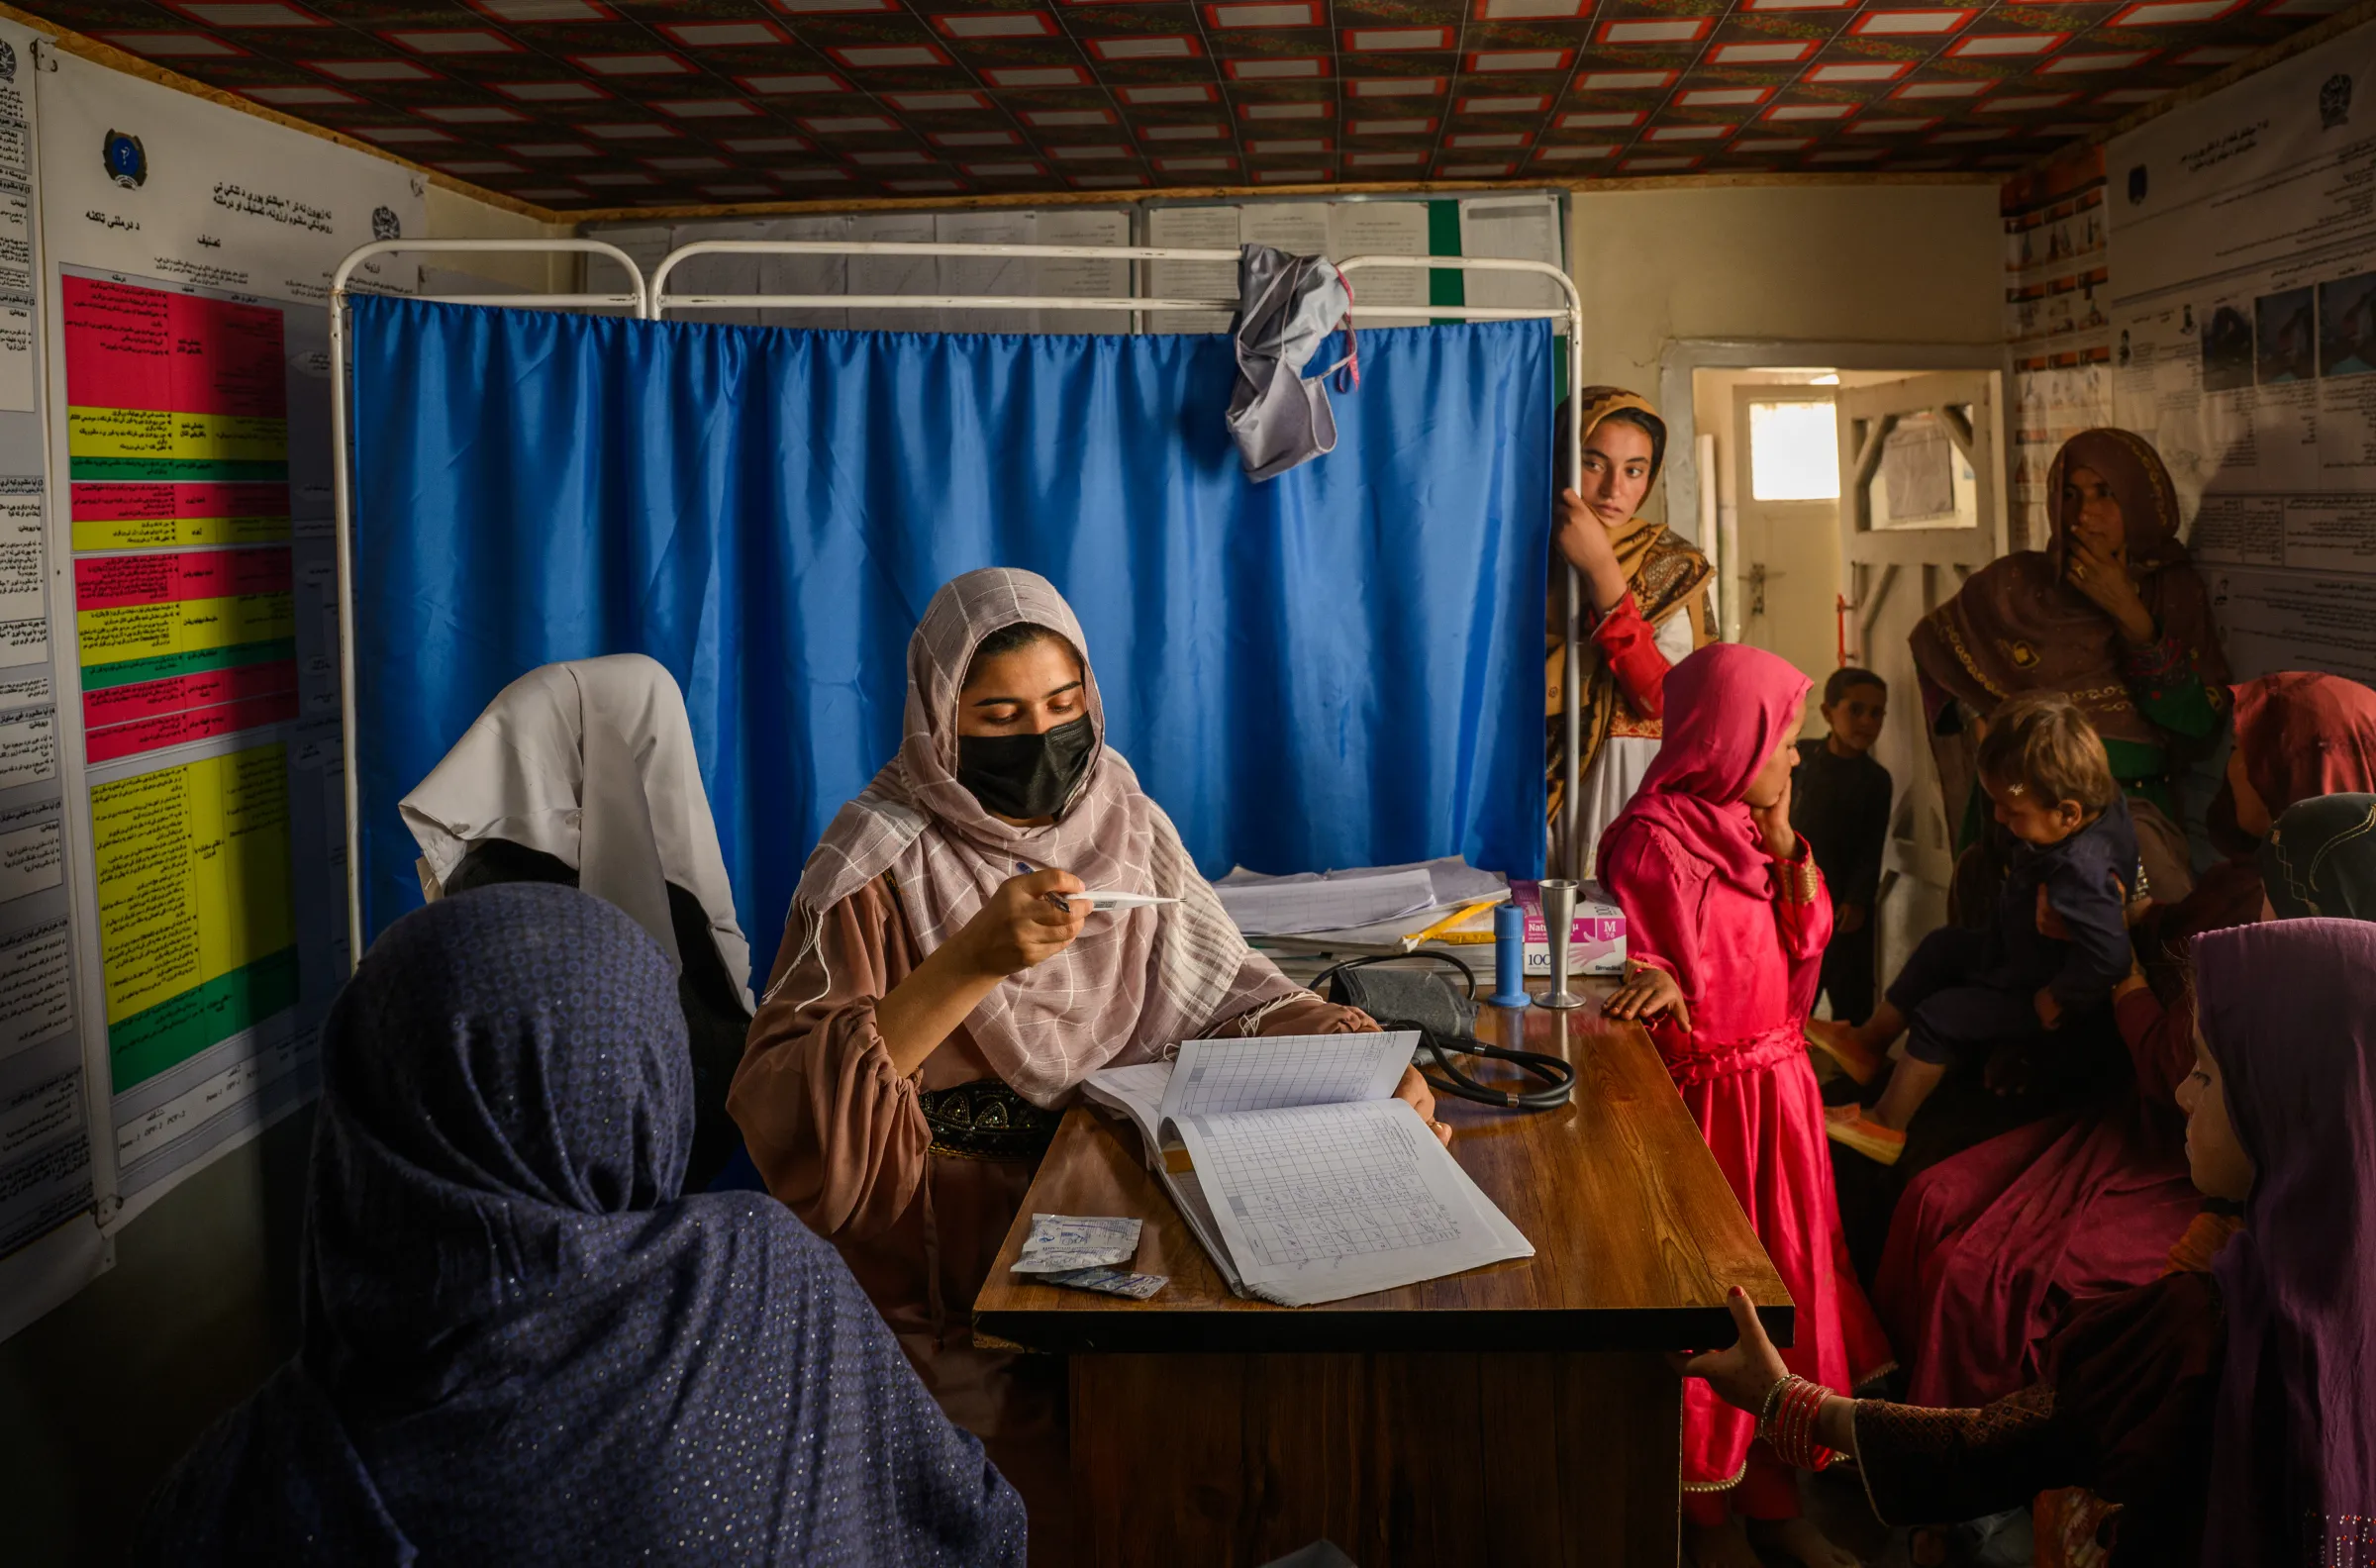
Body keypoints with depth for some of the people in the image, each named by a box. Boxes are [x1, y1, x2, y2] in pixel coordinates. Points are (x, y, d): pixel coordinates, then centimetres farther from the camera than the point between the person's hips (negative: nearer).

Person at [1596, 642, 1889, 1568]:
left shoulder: (1752, 827, 10)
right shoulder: (1653, 840, -14)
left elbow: (1806, 945, 9)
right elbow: (1651, 972, -13)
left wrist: (1787, 843, -1)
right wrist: (1659, 984, -35)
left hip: (1776, 1088, 8)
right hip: (1704, 1097, -8)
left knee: (1786, 1282, 12)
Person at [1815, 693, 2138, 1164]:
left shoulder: (2082, 872, -41)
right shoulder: (2103, 806, -14)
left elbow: (2107, 957, -44)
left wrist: (2054, 1002, -30)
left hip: (2036, 999, -10)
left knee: (1939, 1016, -11)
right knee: (1941, 948, 17)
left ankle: (1886, 1126, 4)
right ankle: (1867, 1042, 30)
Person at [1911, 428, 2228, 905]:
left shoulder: (2175, 591, 7)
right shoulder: (2016, 583, 4)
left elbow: (2202, 724, -4)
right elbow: (1931, 640, 21)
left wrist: (2130, 616, -9)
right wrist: (1978, 720, 9)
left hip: (2136, 806, 1)